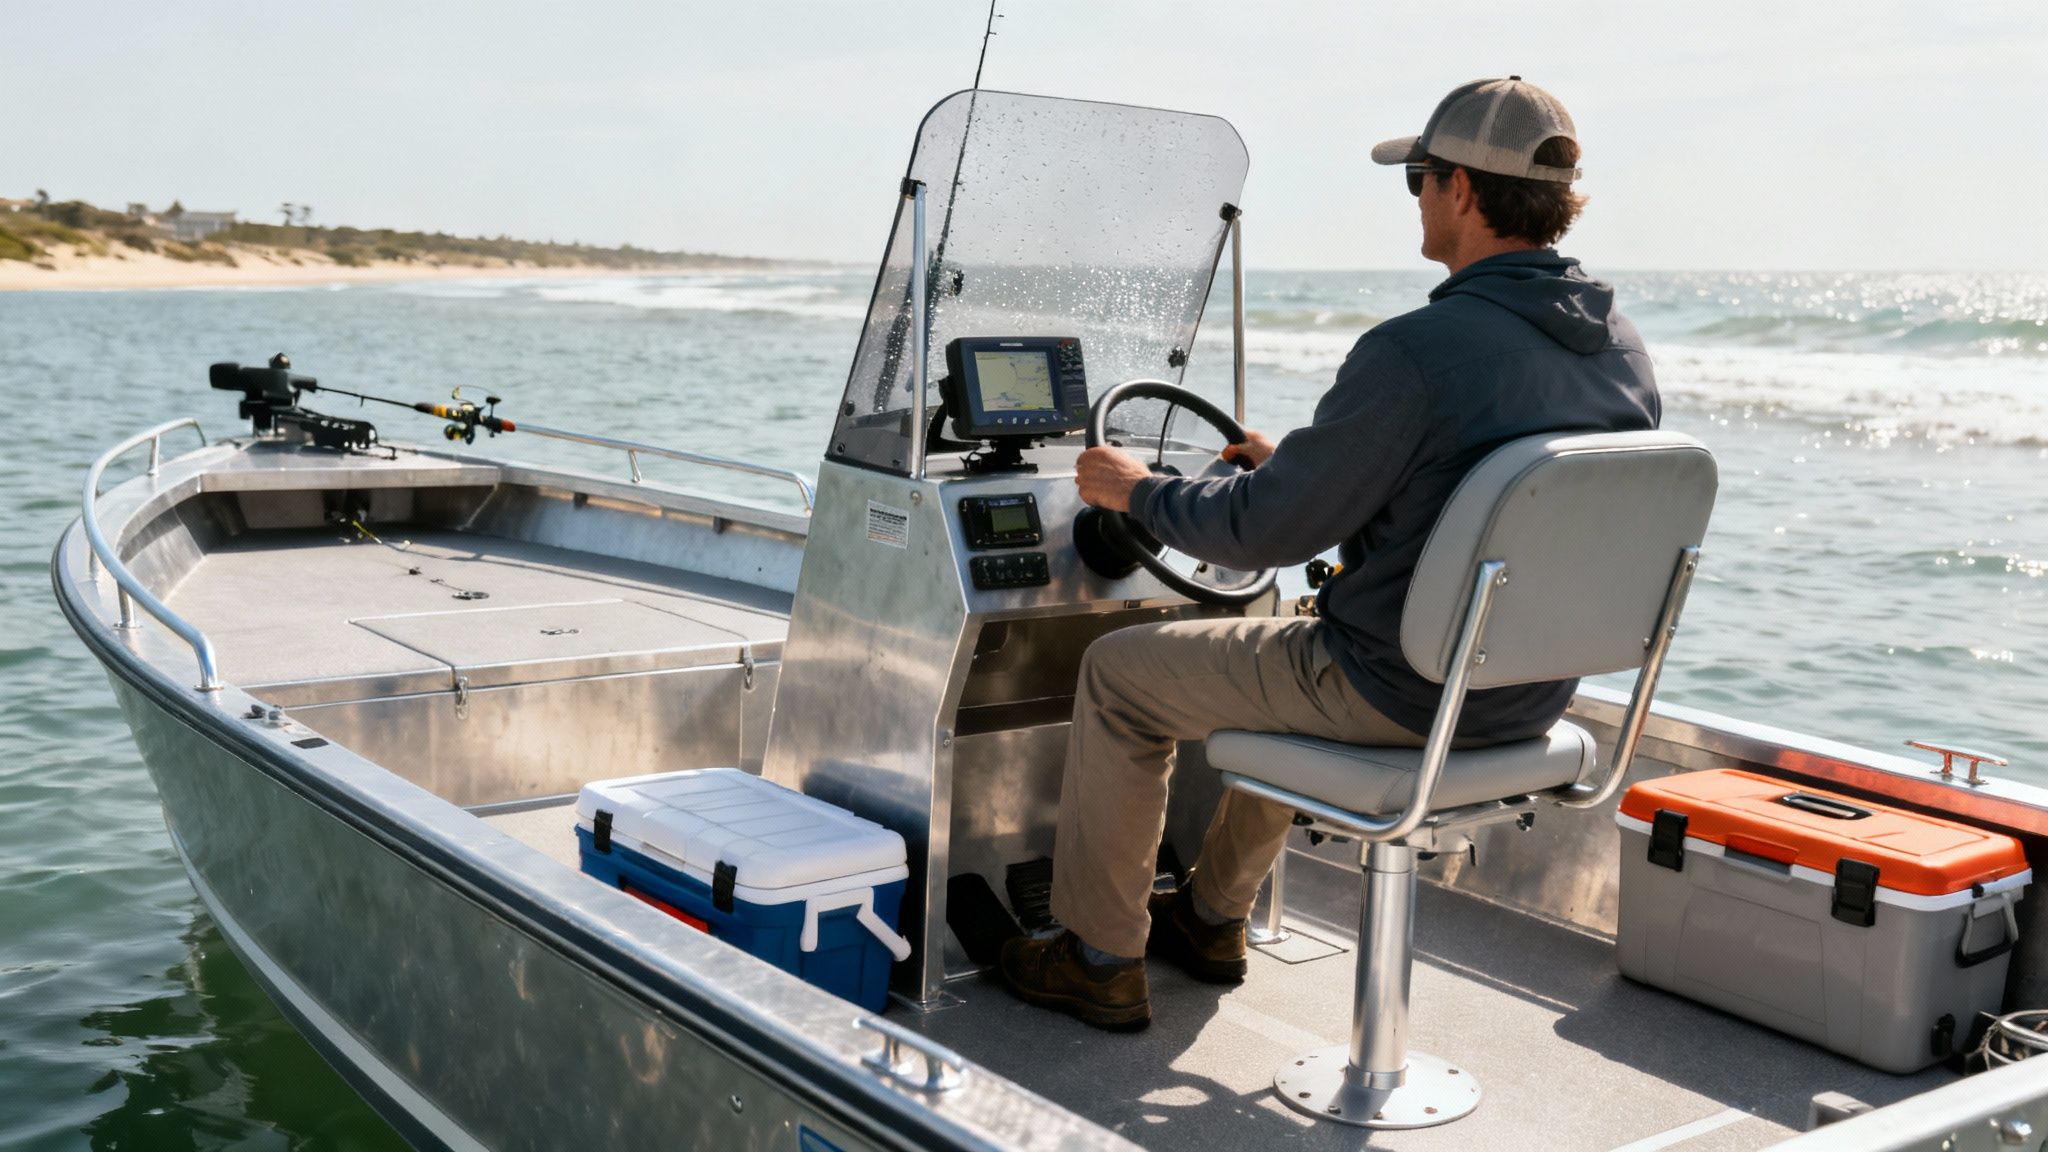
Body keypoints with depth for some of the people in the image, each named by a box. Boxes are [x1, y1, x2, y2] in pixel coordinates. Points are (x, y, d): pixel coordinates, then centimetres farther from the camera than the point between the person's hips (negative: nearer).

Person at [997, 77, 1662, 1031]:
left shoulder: (1416, 353, -25)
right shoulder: (1621, 353, 1)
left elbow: (1264, 531, -19)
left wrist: (1141, 492, 1)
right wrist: (1303, 465, 20)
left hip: (1397, 697, -8)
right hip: (1528, 697, 8)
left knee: (1119, 675, 11)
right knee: (1294, 647, 36)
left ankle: (1101, 959, 22)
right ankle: (1212, 917, 44)